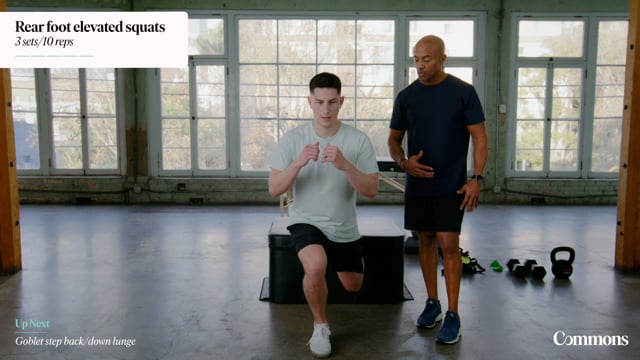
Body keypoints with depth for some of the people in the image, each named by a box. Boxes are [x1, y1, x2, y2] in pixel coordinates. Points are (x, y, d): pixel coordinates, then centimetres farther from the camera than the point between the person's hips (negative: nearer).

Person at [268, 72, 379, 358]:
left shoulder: (358, 140, -12)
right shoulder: (292, 139, -11)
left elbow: (372, 191, -15)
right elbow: (274, 190, -13)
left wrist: (345, 165, -33)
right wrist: (298, 163, -30)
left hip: (345, 229, 2)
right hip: (306, 222, -2)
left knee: (353, 287, 20)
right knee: (316, 266, -34)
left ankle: (341, 260, 58)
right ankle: (321, 326, -4)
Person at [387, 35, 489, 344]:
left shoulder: (463, 92, -6)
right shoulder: (407, 96, 3)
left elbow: (479, 137, -5)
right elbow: (394, 139, 9)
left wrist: (477, 178, -14)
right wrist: (404, 162, -12)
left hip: (451, 185, -4)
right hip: (417, 184, 4)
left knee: (449, 244, -6)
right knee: (426, 241, 12)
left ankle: (452, 315, 4)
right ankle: (432, 302, 27)